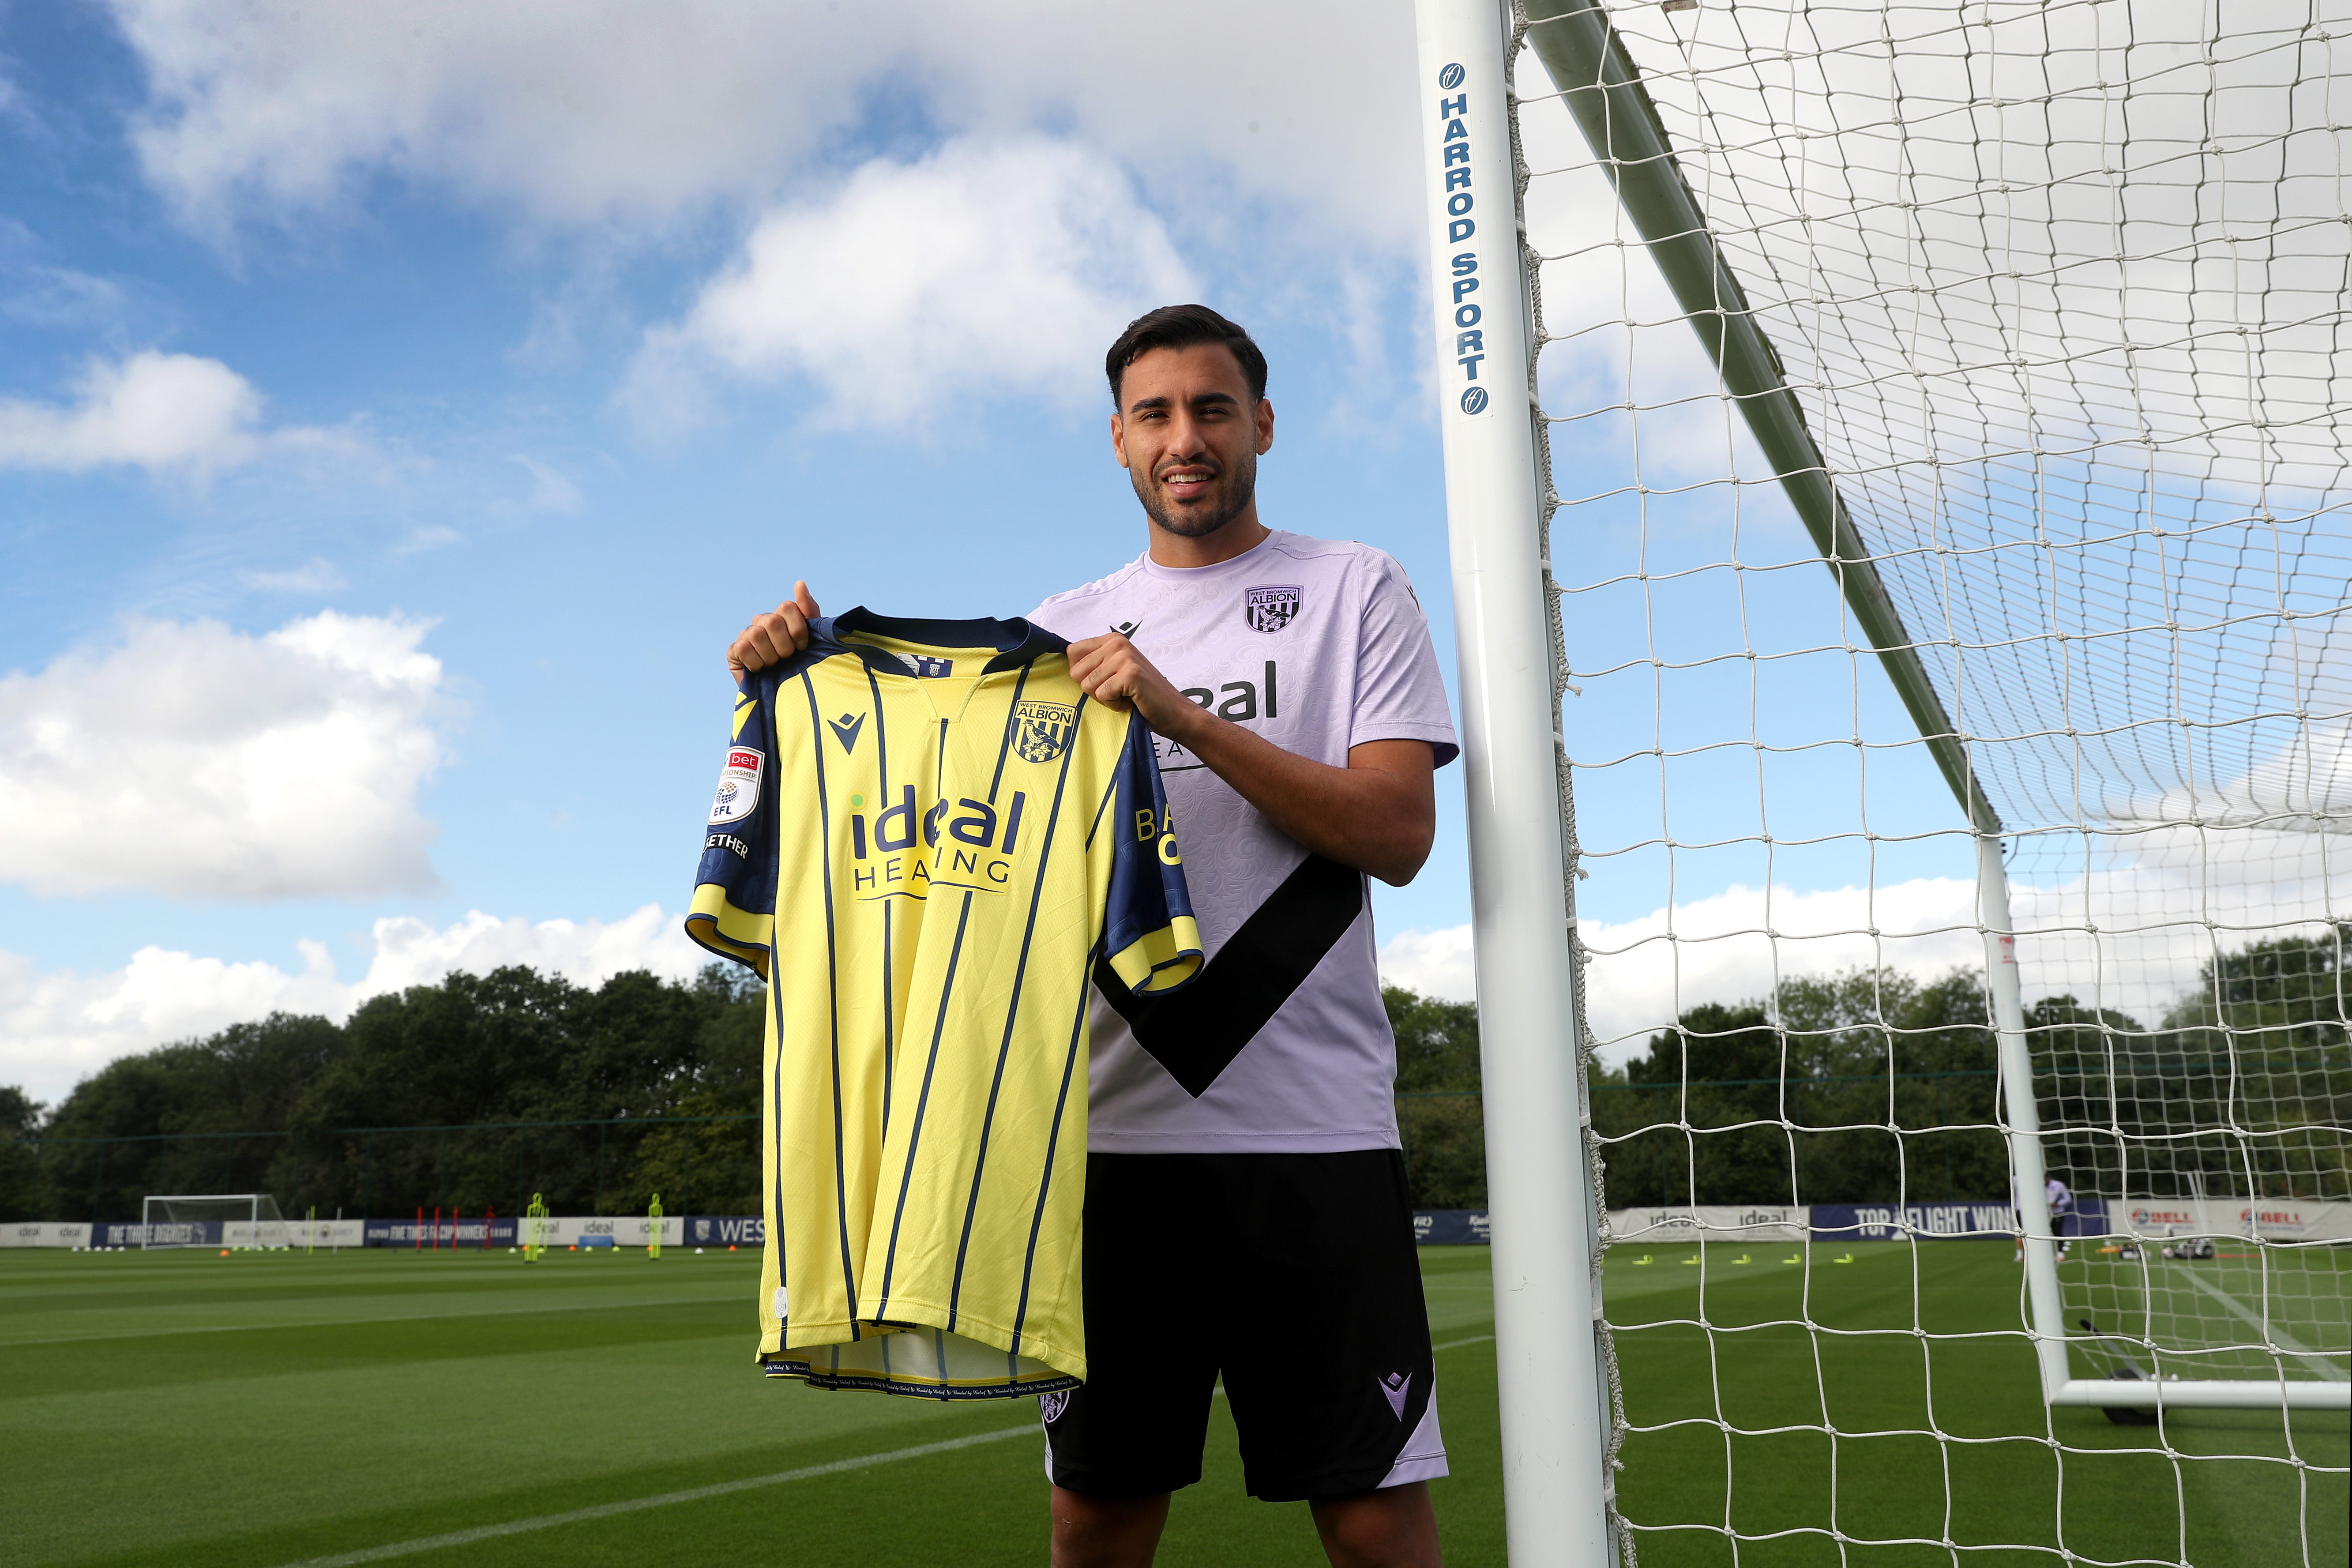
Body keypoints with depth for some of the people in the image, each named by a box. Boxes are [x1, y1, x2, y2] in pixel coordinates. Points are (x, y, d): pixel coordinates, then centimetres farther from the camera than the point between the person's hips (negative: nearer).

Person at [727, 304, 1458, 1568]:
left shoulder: (1356, 589, 6)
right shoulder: (1066, 626, 15)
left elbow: (1398, 833, -6)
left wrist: (1184, 716, -15)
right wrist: (811, 672, -3)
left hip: (1315, 1129, -2)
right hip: (1111, 1128, 3)